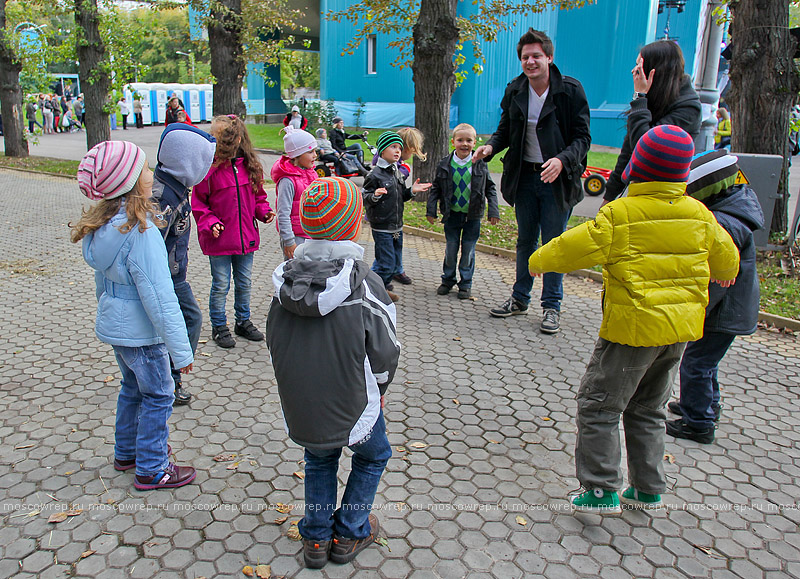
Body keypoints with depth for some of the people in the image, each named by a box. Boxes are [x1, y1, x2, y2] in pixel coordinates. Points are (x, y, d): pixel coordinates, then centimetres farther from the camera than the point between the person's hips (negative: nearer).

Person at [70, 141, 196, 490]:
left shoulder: (102, 224, 0)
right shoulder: (141, 232, -27)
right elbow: (159, 296, -27)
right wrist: (181, 350, -22)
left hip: (114, 325, 9)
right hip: (140, 332, -9)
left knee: (133, 387, 25)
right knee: (158, 396, 7)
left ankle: (127, 452, 41)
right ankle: (151, 470, 20)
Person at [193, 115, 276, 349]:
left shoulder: (250, 165, 1)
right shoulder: (209, 168, -11)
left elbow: (258, 195, 14)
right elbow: (198, 203, -5)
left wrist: (264, 212, -4)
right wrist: (210, 222, -19)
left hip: (246, 238, 4)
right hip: (219, 240, -4)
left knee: (244, 283, 17)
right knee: (221, 285, 6)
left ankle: (243, 322, 35)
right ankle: (219, 327, 23)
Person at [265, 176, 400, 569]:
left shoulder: (286, 280, -5)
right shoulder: (363, 284, -19)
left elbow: (274, 346, 5)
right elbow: (385, 355, -11)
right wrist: (377, 390, 9)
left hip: (297, 411, 4)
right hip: (352, 409, -4)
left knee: (319, 460, 33)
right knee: (373, 456, 27)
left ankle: (316, 537, 37)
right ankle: (349, 534, 34)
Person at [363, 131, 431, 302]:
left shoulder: (397, 173, 11)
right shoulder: (375, 174, -13)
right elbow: (365, 199, -12)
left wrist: (412, 191, 4)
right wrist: (375, 196, -31)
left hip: (397, 226, 8)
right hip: (381, 227, -8)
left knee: (395, 261, 14)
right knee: (387, 263, -5)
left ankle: (384, 285, 32)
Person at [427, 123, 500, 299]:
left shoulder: (480, 164, -4)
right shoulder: (445, 164, -3)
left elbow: (490, 189, 4)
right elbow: (435, 188, 5)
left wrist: (493, 211, -2)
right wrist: (431, 210, -2)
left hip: (472, 215, -1)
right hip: (452, 214, 1)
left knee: (468, 250, 6)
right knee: (451, 248, 9)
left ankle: (466, 283, 19)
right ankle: (448, 280, 25)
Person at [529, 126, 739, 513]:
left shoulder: (619, 214, -15)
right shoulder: (699, 214, 5)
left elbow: (577, 247, -12)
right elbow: (724, 253, 19)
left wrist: (540, 260, 6)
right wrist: (724, 272, 43)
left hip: (634, 327, -7)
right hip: (681, 328, 7)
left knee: (599, 406, 4)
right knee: (648, 408, 20)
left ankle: (601, 490, 4)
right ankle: (648, 489, 27)